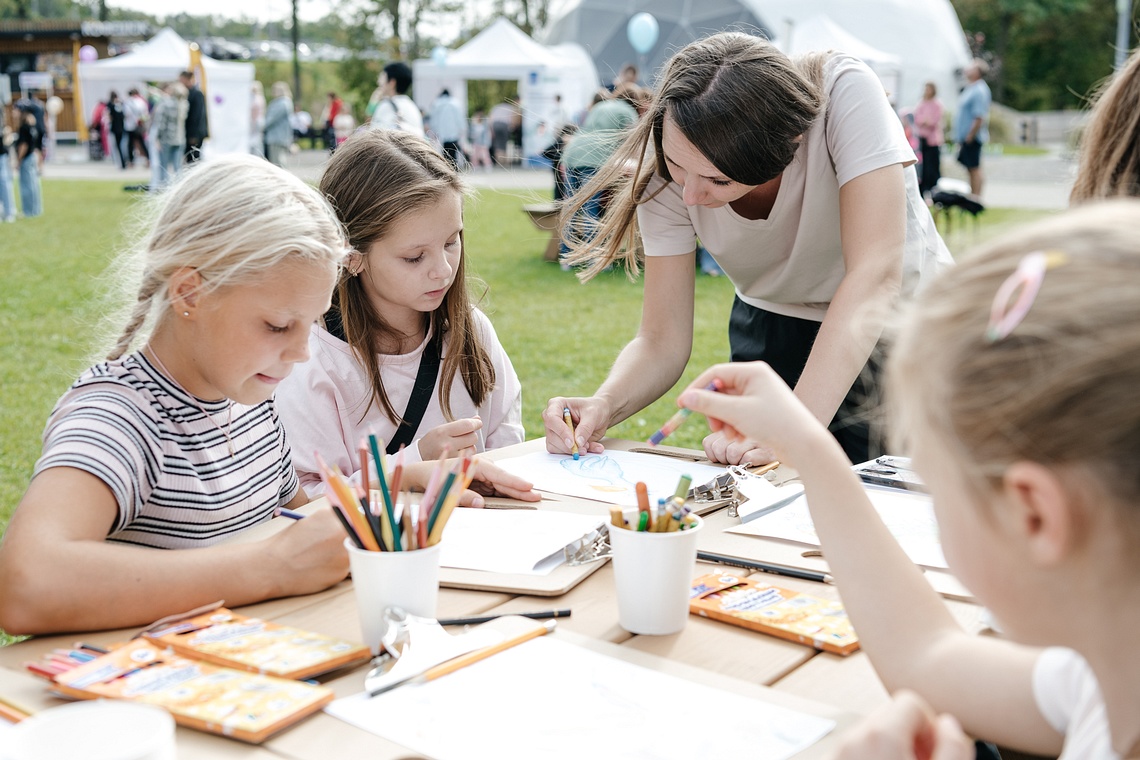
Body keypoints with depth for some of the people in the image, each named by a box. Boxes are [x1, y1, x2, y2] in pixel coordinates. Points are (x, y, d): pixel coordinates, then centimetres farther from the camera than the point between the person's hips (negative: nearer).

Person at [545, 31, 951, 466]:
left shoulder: (846, 93, -31)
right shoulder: (667, 171, -21)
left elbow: (876, 276, -39)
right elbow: (662, 342, -18)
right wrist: (604, 406, -39)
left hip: (894, 316, -2)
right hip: (773, 329, 2)